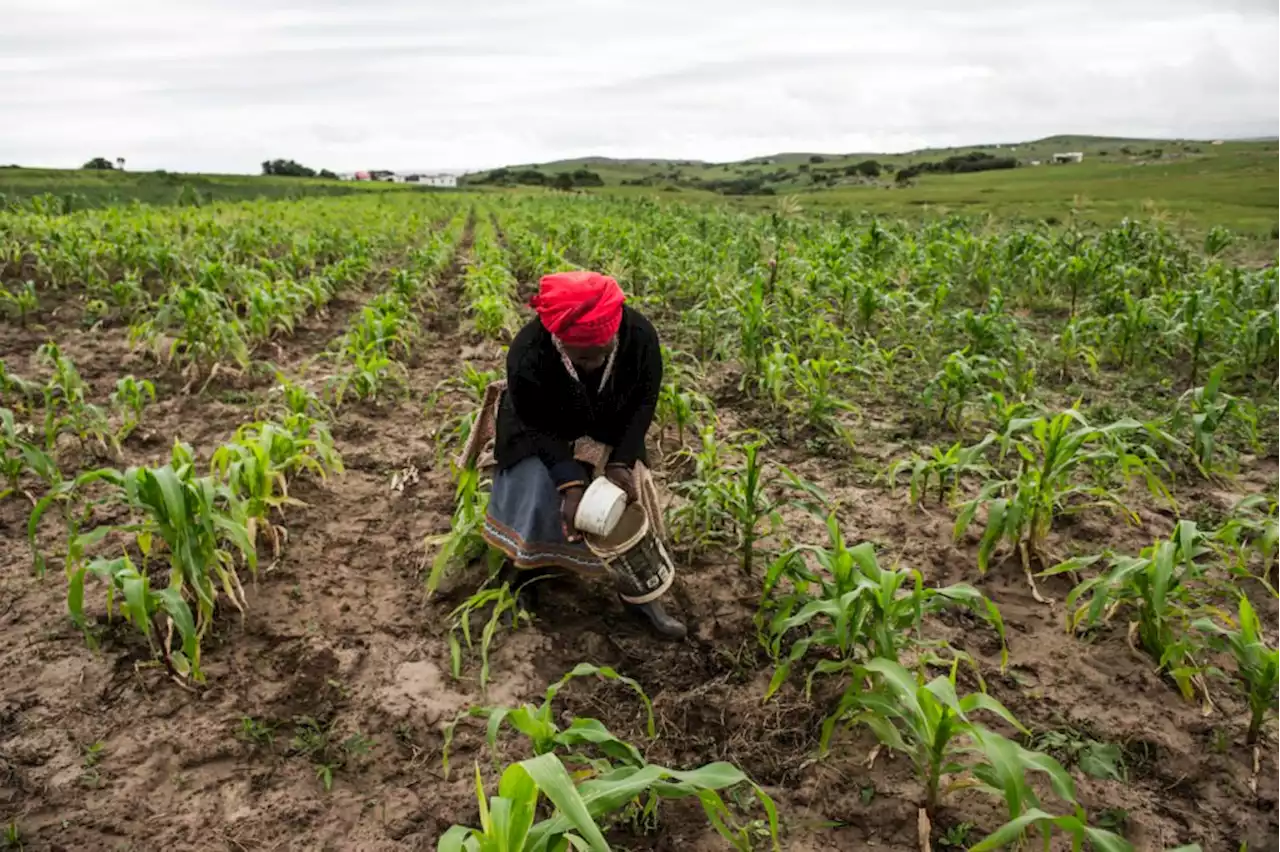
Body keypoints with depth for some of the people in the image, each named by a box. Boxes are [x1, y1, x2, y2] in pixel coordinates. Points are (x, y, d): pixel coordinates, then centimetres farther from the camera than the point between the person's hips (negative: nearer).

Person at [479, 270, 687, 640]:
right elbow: (539, 428, -23)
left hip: (611, 435, 3)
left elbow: (644, 402, -14)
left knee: (630, 498, -5)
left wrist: (621, 461, -24)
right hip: (547, 438, -2)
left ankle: (638, 591, 13)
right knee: (537, 505, -15)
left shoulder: (639, 335, -32)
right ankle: (521, 573, 16)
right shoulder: (527, 357, -38)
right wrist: (570, 482, -35)